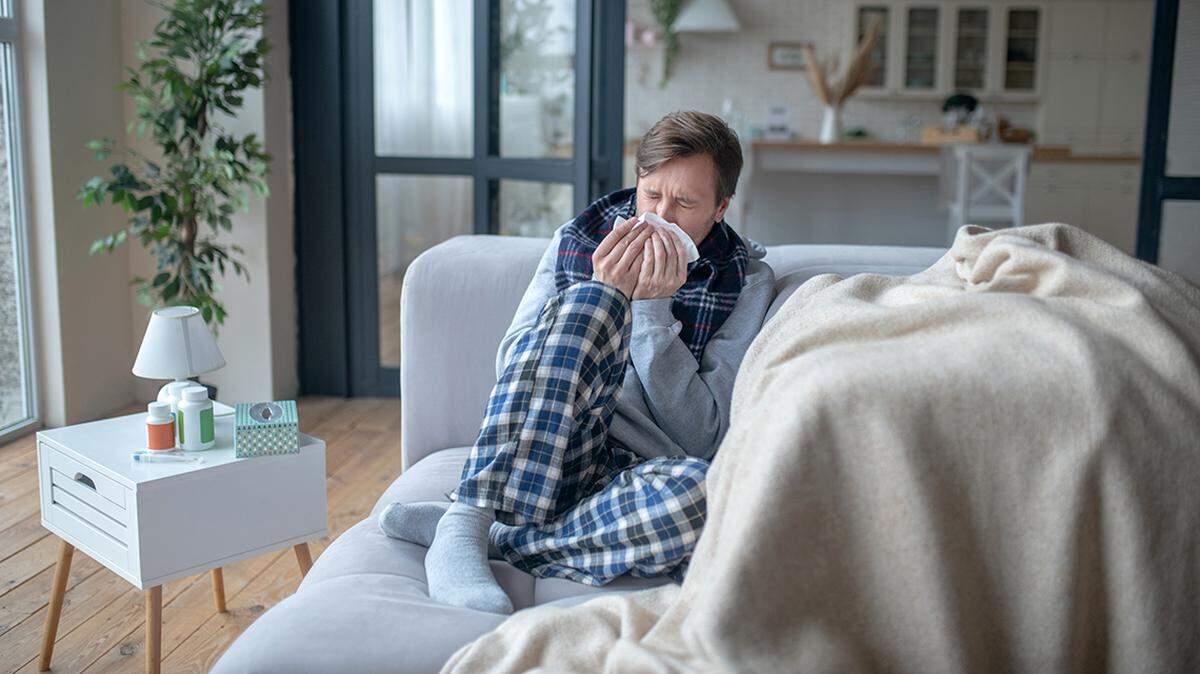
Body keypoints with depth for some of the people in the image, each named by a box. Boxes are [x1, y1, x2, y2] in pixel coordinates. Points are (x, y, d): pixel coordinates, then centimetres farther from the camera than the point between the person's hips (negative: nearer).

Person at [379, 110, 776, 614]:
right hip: (538, 461, 1)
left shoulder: (748, 280, 7)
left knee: (700, 491, -38)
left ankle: (488, 538, -23)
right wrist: (607, 295, -8)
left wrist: (652, 307, -10)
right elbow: (511, 368, 4)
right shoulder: (579, 238, 11)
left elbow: (702, 437, -2)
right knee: (587, 301, -27)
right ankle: (463, 528, -34)